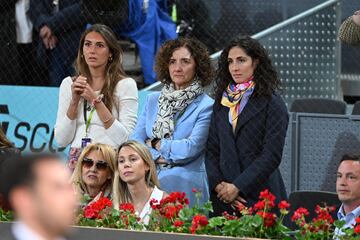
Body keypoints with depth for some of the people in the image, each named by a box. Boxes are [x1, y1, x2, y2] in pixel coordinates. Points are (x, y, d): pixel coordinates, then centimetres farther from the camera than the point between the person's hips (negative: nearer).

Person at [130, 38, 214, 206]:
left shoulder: (206, 106, -1)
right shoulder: (153, 100, 17)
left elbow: (190, 149, -11)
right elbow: (135, 142, 9)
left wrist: (154, 144, 1)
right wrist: (159, 157, -8)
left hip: (185, 186, -4)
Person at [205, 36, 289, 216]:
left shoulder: (273, 104, -2)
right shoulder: (221, 103, 15)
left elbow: (271, 155, -9)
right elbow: (211, 150, 11)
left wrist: (238, 187, -14)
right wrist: (218, 184, -6)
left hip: (259, 196, -4)